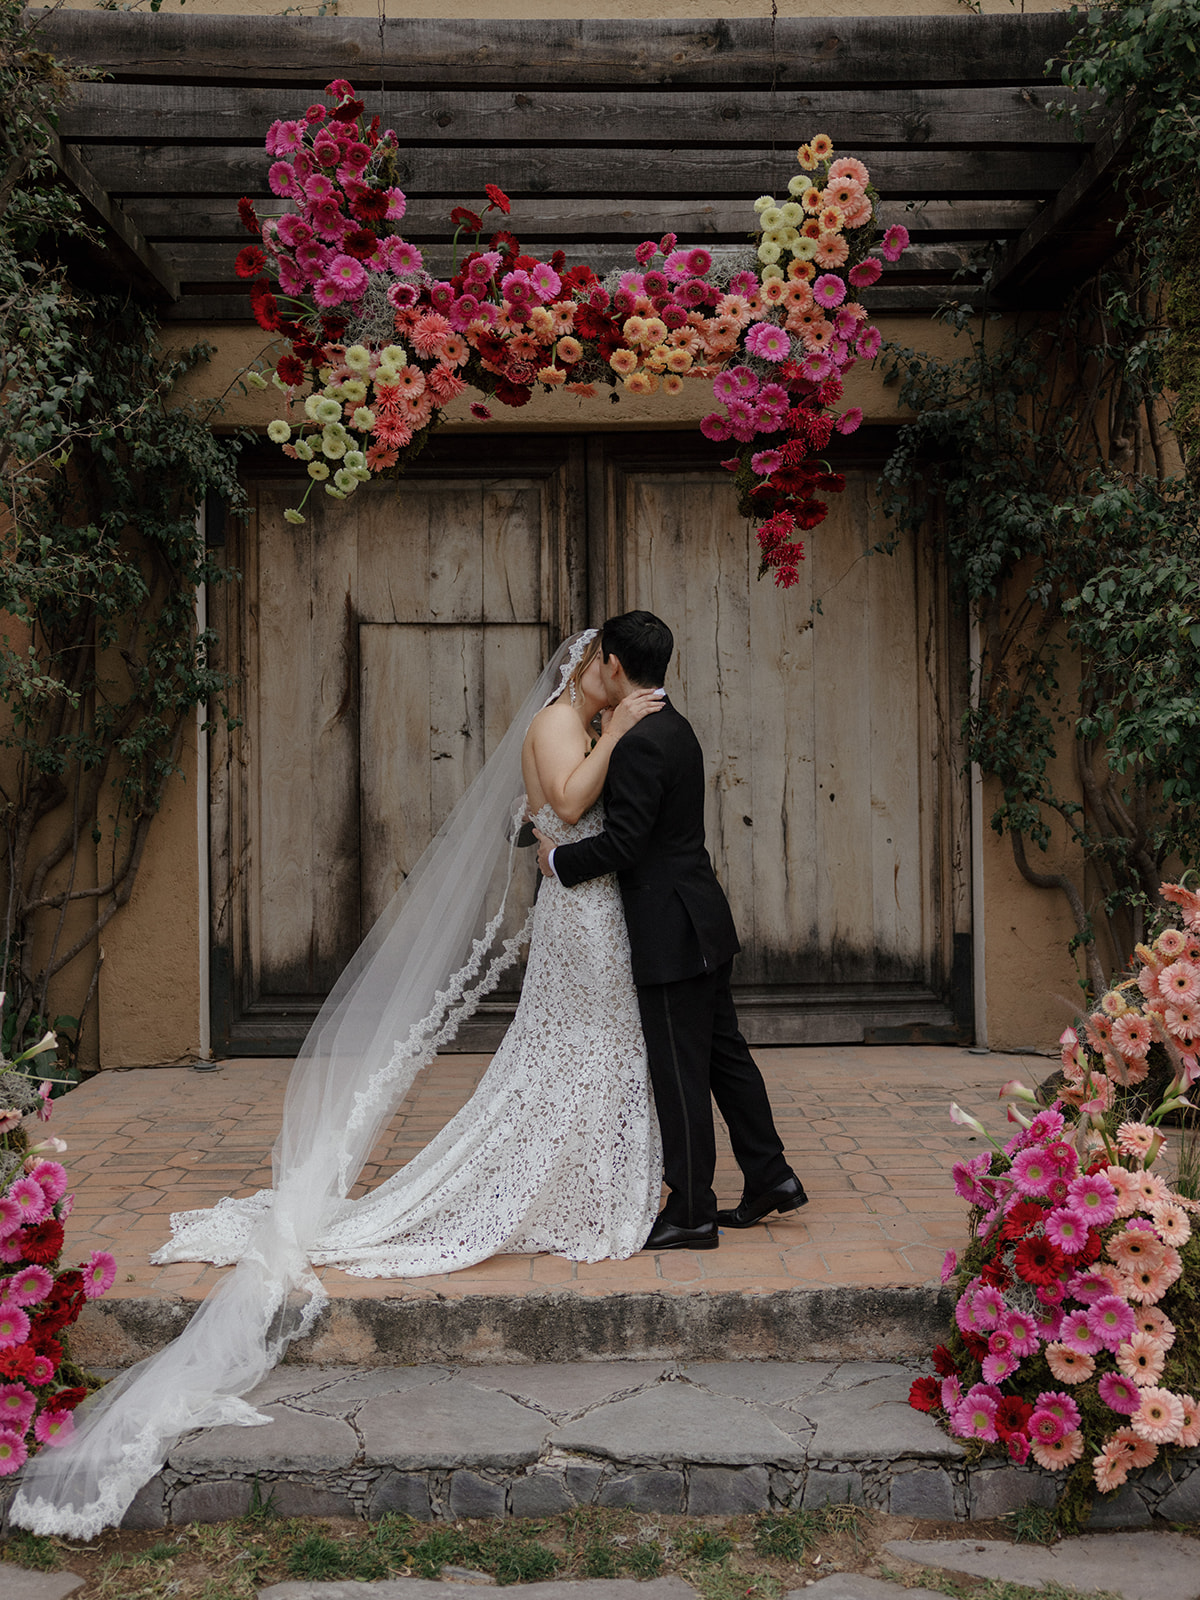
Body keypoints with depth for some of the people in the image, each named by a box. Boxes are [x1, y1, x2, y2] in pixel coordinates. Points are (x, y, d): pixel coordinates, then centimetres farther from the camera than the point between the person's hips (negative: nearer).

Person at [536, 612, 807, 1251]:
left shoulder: (639, 742, -20)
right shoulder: (673, 727, 12)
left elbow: (622, 842, -22)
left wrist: (558, 859, -7)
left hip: (671, 931, -10)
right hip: (702, 922, 10)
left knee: (680, 1073, -2)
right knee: (723, 1052, 17)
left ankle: (691, 1214, 7)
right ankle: (769, 1177, 25)